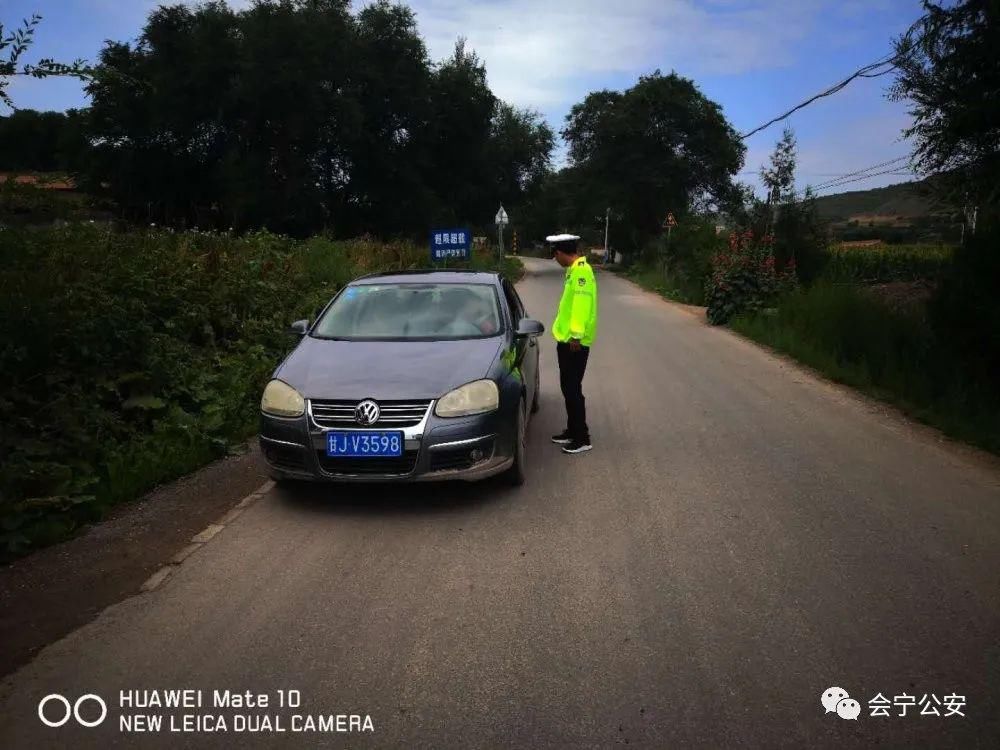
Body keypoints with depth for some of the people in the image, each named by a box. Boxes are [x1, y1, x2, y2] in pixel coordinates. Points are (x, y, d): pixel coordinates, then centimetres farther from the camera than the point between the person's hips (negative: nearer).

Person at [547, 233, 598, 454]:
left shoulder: (581, 271, -17)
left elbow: (582, 305, -24)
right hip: (566, 339, 10)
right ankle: (572, 431, 25)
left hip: (574, 341, -10)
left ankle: (582, 438, 1)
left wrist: (576, 335, -27)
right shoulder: (574, 270, 14)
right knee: (568, 388, 16)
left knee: (573, 390, -6)